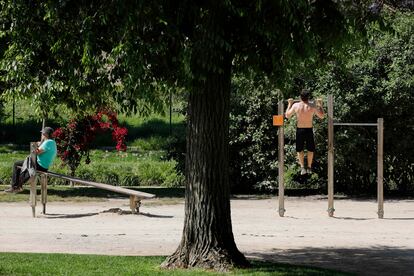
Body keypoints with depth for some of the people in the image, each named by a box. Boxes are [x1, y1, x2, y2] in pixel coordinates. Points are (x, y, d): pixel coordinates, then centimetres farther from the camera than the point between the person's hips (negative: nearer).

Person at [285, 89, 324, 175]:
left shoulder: (296, 105, -12)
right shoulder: (313, 106, -12)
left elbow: (287, 115, 4)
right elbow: (322, 116, 1)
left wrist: (290, 104, 14)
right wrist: (320, 104, 10)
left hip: (300, 130, 0)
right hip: (309, 130, 0)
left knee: (300, 150, 15)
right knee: (310, 149, 18)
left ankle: (302, 167, 4)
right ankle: (309, 168, 24)